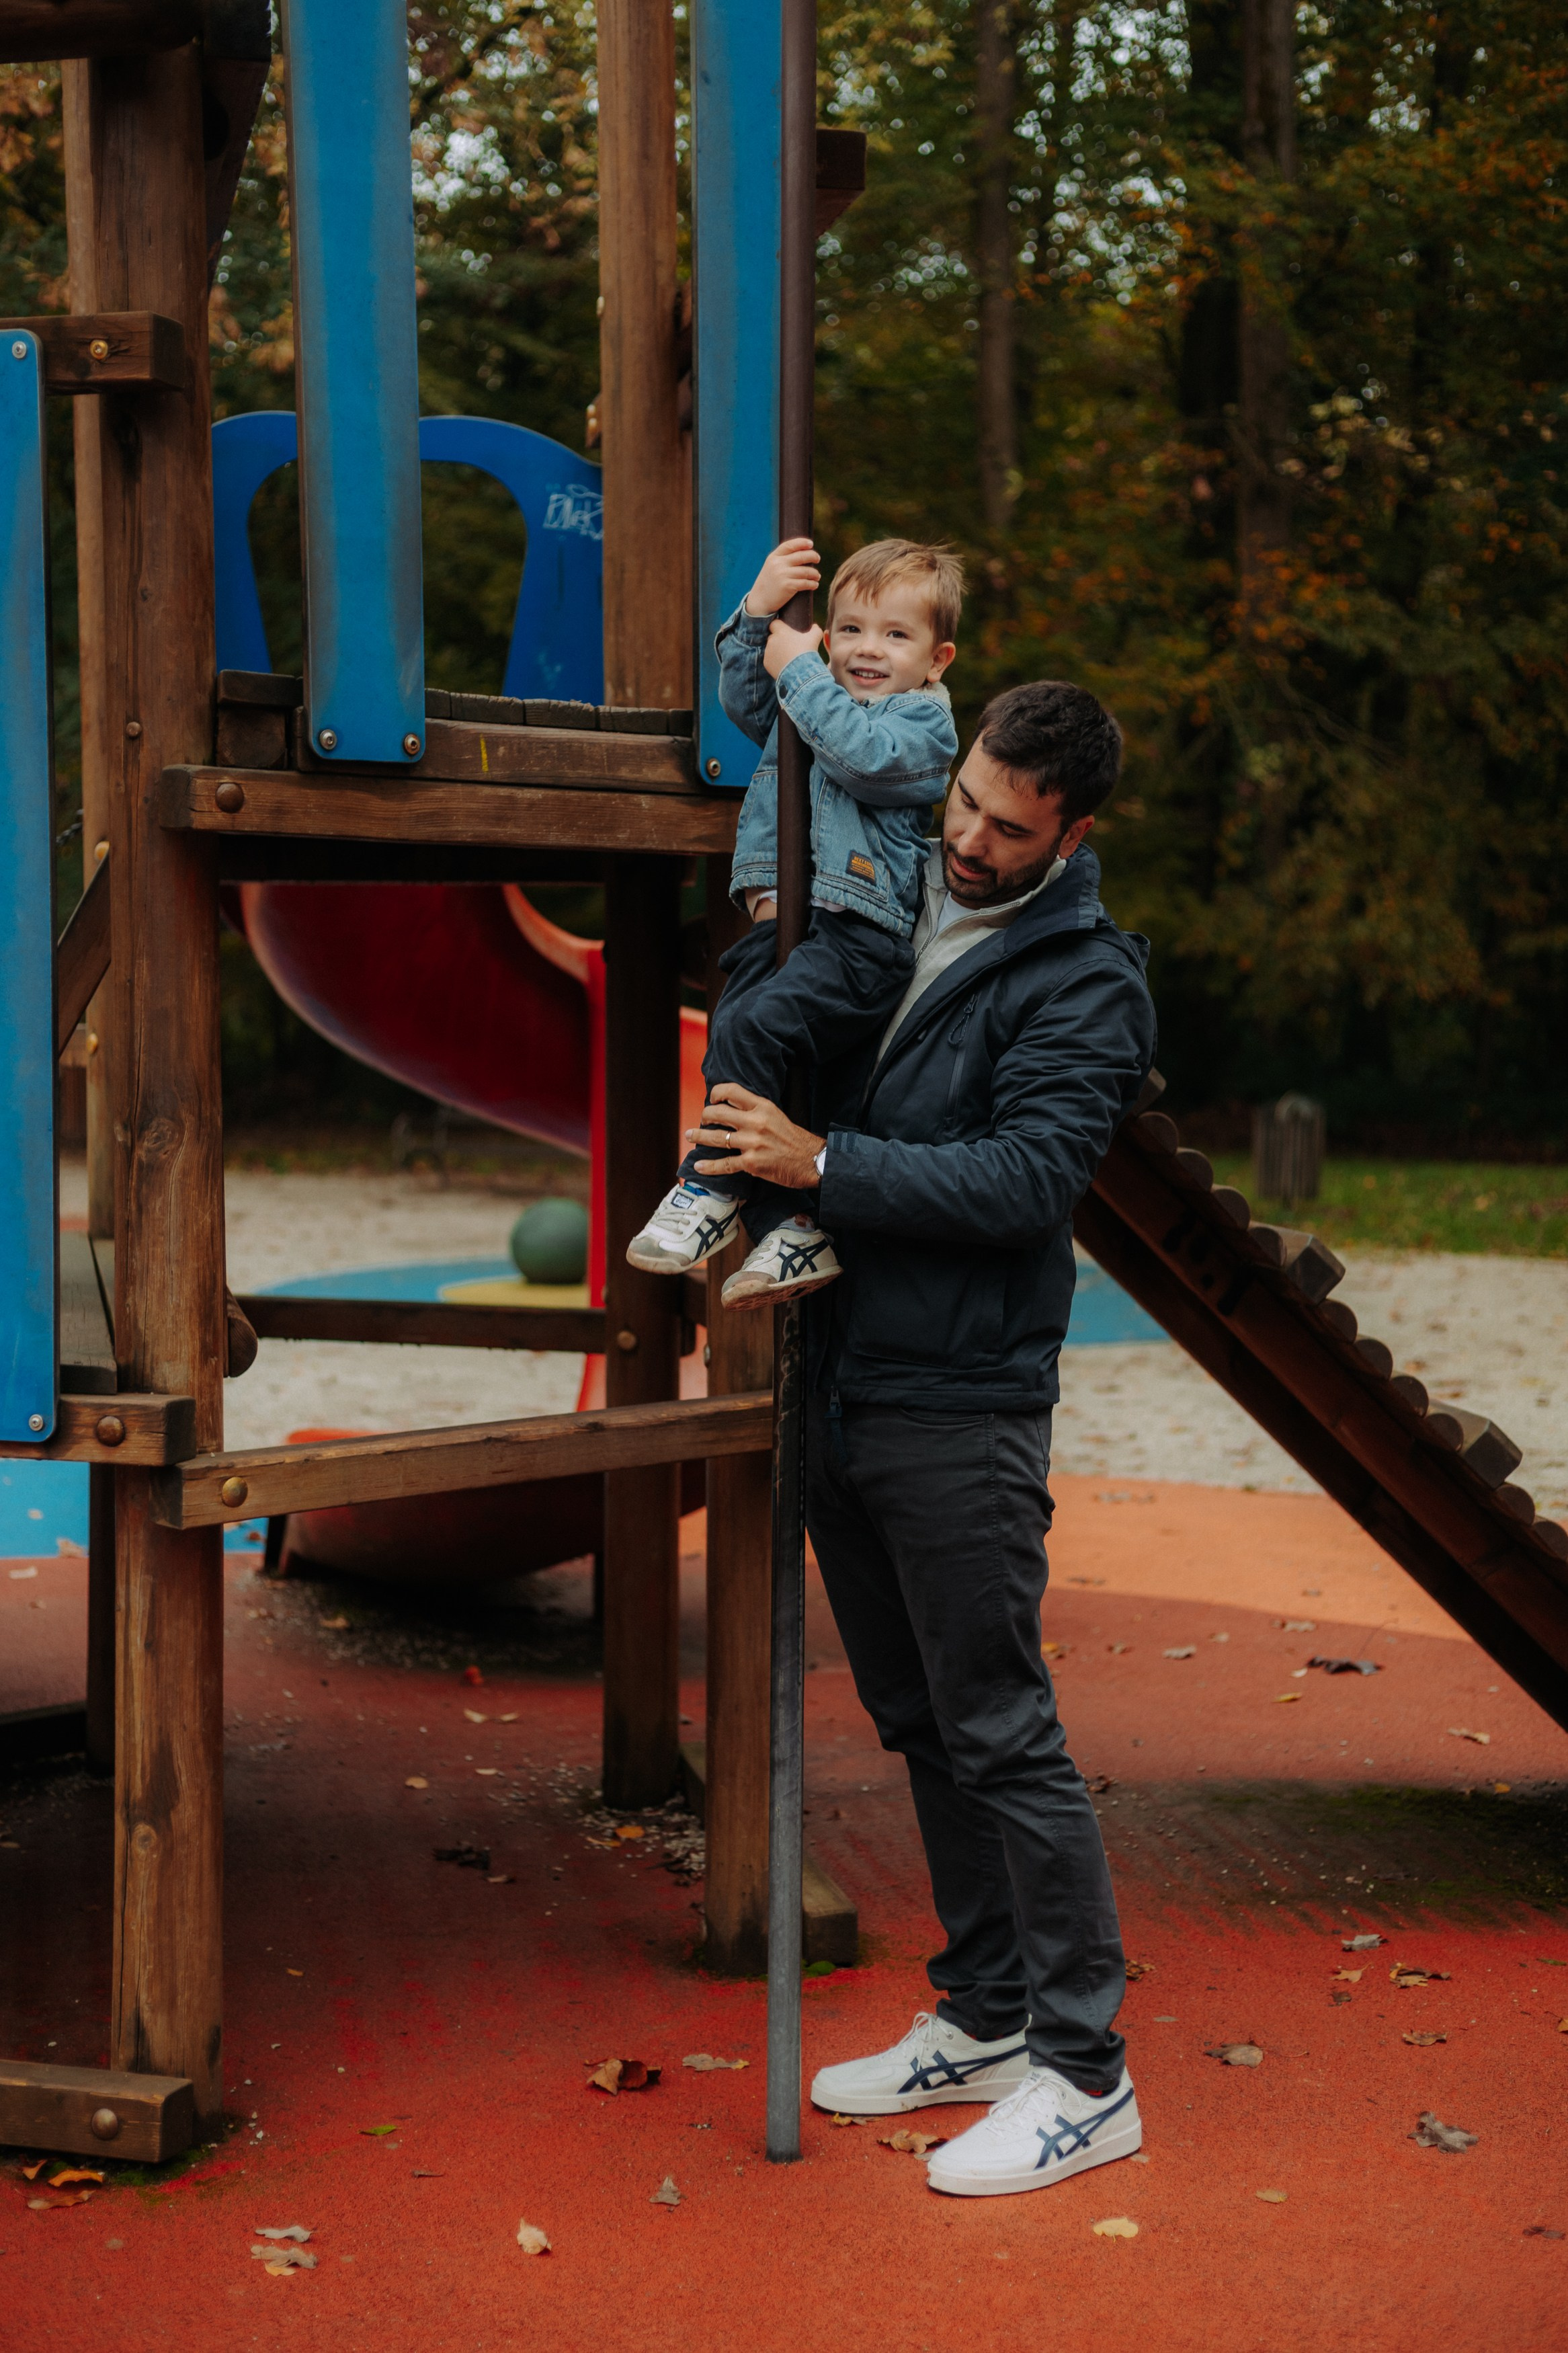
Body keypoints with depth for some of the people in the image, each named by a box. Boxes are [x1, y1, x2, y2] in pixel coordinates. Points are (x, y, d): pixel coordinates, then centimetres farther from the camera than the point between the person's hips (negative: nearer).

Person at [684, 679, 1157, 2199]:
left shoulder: (1085, 982, -10)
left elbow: (1026, 1176, -21)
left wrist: (823, 1162, -23)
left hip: (961, 1410, -7)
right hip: (841, 1388, 8)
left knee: (1002, 1736, -5)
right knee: (921, 1727, 15)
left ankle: (1084, 2077, 2)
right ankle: (985, 2018, 27)